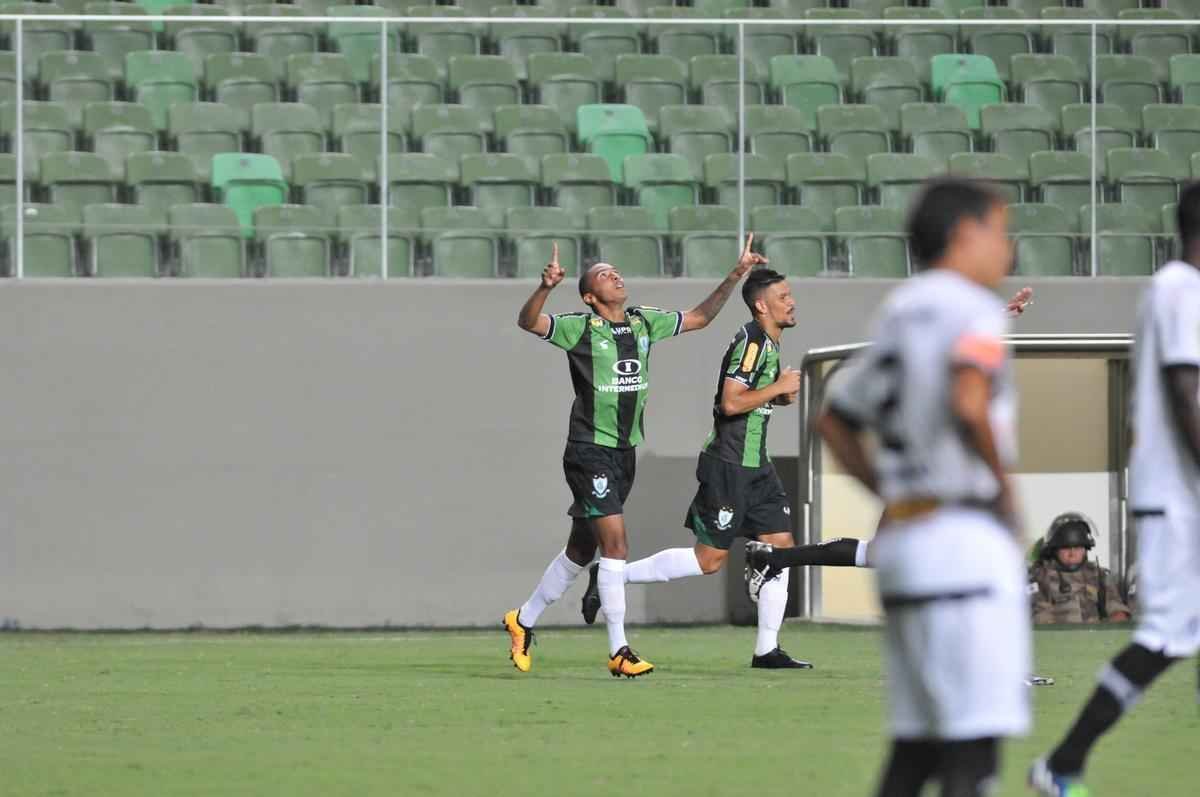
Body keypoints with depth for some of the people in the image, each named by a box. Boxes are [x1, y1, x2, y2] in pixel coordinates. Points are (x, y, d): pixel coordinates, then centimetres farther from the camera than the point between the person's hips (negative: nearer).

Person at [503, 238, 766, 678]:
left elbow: (699, 317, 20)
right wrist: (546, 286, -42)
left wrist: (735, 275, 15)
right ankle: (619, 650, -14)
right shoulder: (580, 327, -10)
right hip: (589, 449, -7)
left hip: (625, 452, 7)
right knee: (614, 541, -16)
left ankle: (523, 620, 31)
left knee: (581, 550, 14)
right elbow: (528, 322, -24)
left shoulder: (644, 322, 8)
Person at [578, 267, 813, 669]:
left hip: (755, 466, 10)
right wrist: (779, 388, -17)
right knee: (709, 558, -6)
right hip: (728, 465, -10)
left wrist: (782, 394, 8)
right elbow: (731, 402, -25)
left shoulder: (769, 344, 14)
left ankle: (767, 649, 5)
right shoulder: (750, 341, -16)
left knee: (780, 544, 2)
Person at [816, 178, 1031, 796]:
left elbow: (834, 422, 25)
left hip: (900, 537, 8)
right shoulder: (973, 308, -7)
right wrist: (1003, 488, -11)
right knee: (973, 743, -9)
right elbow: (968, 405, -25)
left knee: (916, 741, 9)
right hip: (965, 536, -8)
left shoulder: (896, 313, 18)